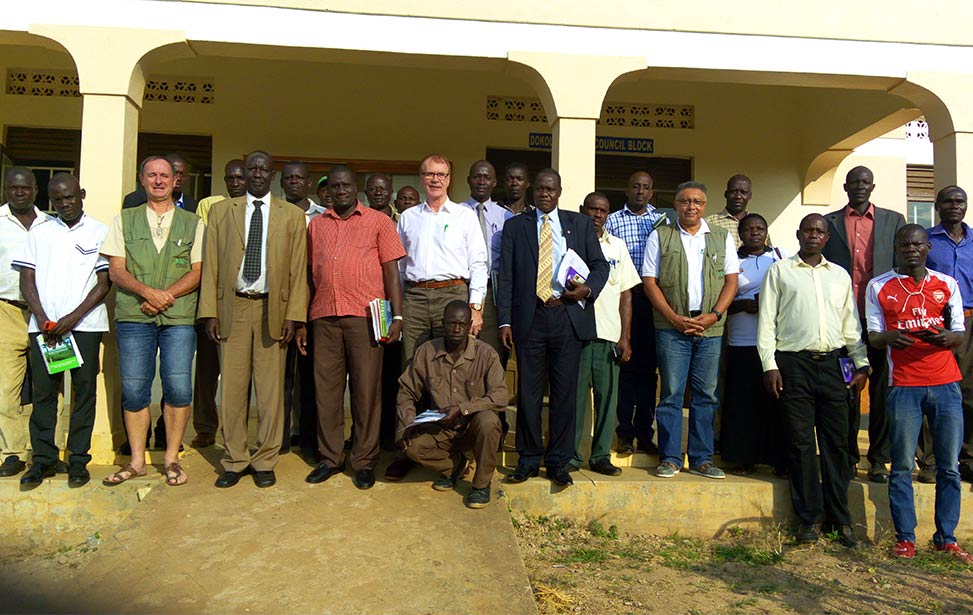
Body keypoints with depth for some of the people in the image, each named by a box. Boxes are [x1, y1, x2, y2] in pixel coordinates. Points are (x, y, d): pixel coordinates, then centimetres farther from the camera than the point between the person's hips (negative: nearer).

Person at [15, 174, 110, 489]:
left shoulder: (100, 232, 5)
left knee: (84, 391, 0)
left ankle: (78, 459, 9)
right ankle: (43, 459, 11)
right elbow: (27, 279, 9)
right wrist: (43, 319, -6)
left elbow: (105, 282, -1)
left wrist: (73, 318, -10)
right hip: (43, 324, 2)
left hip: (85, 325, -2)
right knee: (43, 391, 3)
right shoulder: (39, 233, 13)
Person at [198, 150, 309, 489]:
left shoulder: (293, 215, 9)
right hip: (232, 308, 1)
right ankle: (234, 461, 15)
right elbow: (210, 265, 7)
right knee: (232, 387, 4)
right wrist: (209, 312, -1)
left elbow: (298, 270, 3)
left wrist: (293, 315, -6)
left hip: (272, 308, -1)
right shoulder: (221, 211, 12)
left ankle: (265, 461, 14)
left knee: (271, 388, 2)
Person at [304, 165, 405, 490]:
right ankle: (330, 457, 17)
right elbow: (310, 273, 16)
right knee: (326, 388, 5)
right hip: (324, 317, 3)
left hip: (364, 317, -3)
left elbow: (391, 271, 3)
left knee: (366, 389, 0)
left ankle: (364, 461, 10)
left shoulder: (378, 221, 7)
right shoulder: (316, 225, 17)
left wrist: (397, 316, -5)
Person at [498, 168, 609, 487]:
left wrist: (588, 289, -8)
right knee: (528, 391, 4)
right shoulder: (515, 226, 11)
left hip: (568, 317, 0)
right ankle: (529, 460, 15)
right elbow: (506, 277, 6)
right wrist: (504, 321, -2)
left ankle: (558, 461, 13)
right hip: (530, 318, 0)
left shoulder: (580, 223, 13)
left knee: (565, 392, 3)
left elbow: (600, 264, 13)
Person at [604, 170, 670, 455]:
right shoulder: (613, 221, 8)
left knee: (649, 365, 5)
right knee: (627, 364, 2)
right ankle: (625, 433, 11)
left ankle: (645, 433, 15)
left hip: (654, 299, 2)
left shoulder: (663, 219, 13)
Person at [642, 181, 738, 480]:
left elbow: (731, 281, 8)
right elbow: (649, 282, 1)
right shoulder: (660, 237, 6)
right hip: (671, 328, -2)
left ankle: (702, 458, 15)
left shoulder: (722, 237, 12)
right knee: (671, 394, 0)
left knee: (706, 395, 6)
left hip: (711, 328, 2)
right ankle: (670, 458, 8)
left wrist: (714, 315, -8)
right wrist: (675, 318, -9)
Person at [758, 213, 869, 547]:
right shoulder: (779, 271, 7)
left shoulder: (840, 275, 16)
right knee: (800, 442, -1)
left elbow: (851, 324, 17)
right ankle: (809, 517, 9)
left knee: (836, 442, 4)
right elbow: (766, 320, 2)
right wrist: (769, 365, -6)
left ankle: (840, 519, 14)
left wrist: (862, 365, 9)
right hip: (794, 362, -3)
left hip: (831, 363, 3)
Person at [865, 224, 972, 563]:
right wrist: (887, 337, -18)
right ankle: (905, 537, 8)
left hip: (946, 383, 2)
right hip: (904, 385, -2)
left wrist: (943, 338, -14)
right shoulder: (879, 287, 6)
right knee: (902, 466, -1)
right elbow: (873, 335, 5)